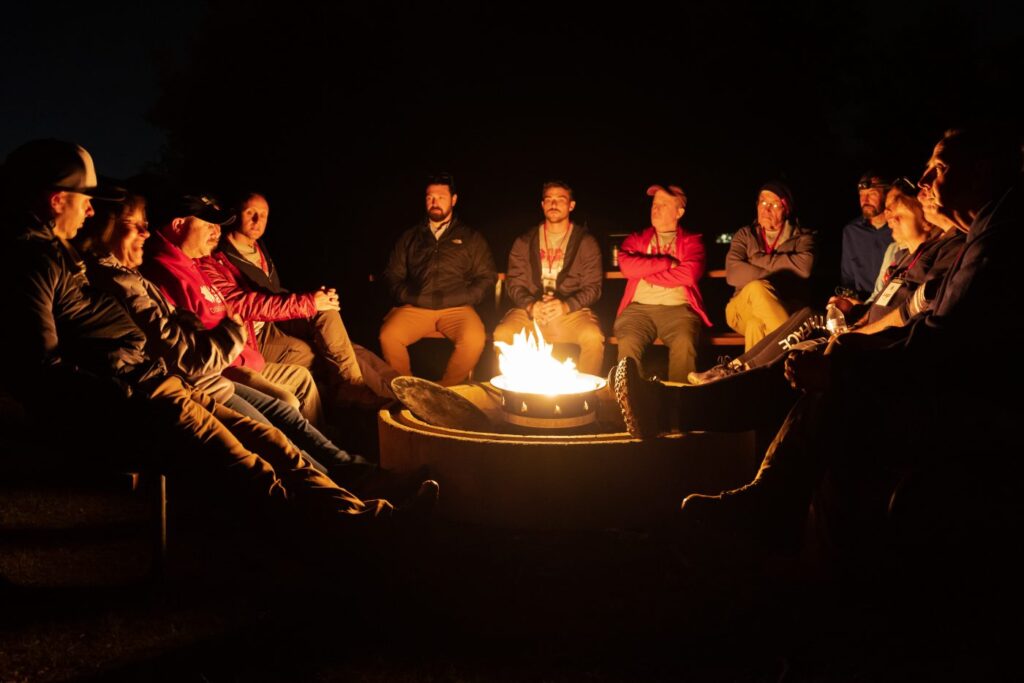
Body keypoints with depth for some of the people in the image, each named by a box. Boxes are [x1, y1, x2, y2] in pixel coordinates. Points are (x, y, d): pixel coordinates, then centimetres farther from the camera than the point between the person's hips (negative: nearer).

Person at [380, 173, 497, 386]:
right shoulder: (409, 237, 21)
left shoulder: (471, 238, 17)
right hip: (415, 308, 1)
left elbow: (487, 278, 11)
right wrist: (412, 297, -2)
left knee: (474, 339, -33)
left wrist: (459, 299, -4)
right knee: (388, 336, -28)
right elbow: (394, 276, 16)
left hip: (456, 309, -1)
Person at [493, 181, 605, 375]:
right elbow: (513, 283, 11)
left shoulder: (586, 242, 11)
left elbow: (593, 286, 4)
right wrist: (529, 305, -10)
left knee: (593, 337, -33)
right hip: (529, 311, 1)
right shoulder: (524, 242, 16)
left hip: (572, 311, -1)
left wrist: (567, 305, -15)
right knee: (502, 335, -29)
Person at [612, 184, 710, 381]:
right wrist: (667, 262, -2)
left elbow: (689, 274, -5)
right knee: (628, 343, -31)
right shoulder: (637, 239, 21)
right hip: (639, 307, 1)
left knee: (684, 343, -33)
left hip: (678, 308, -1)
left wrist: (645, 272, 0)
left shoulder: (691, 241, 16)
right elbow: (626, 266, -1)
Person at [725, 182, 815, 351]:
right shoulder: (745, 234, 13)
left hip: (787, 309, -1)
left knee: (756, 325, -36)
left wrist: (759, 260, -7)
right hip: (744, 310, 1)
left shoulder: (802, 236, 9)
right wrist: (772, 281, -18)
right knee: (756, 288, -34)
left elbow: (804, 267, -16)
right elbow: (733, 273, -7)